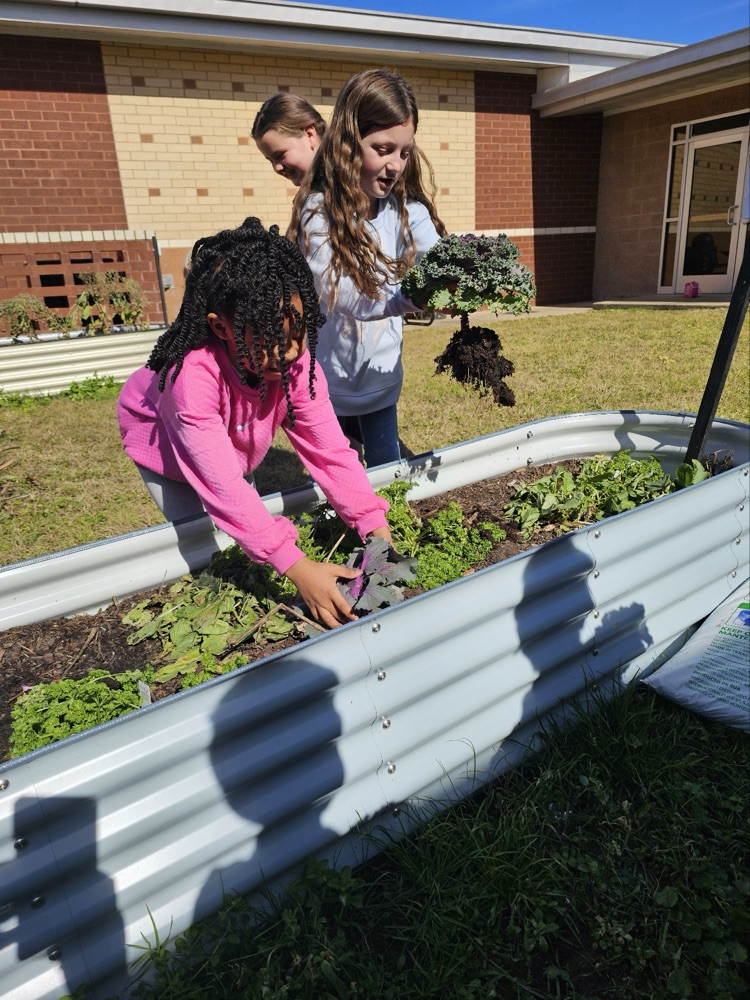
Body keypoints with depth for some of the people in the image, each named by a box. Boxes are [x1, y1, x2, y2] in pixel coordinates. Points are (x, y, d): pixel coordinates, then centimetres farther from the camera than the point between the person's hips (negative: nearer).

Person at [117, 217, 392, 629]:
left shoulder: (295, 362, -32)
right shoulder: (194, 372, -46)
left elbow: (329, 448, -32)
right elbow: (223, 485, -49)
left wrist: (377, 529, -42)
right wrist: (297, 567, -54)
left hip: (234, 443, 4)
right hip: (161, 437, -4)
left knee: (251, 527, 4)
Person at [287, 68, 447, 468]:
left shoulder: (405, 206, -4)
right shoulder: (319, 210, -18)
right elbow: (340, 293, -32)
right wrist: (410, 298, -49)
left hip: (382, 375, 4)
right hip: (328, 378, -3)